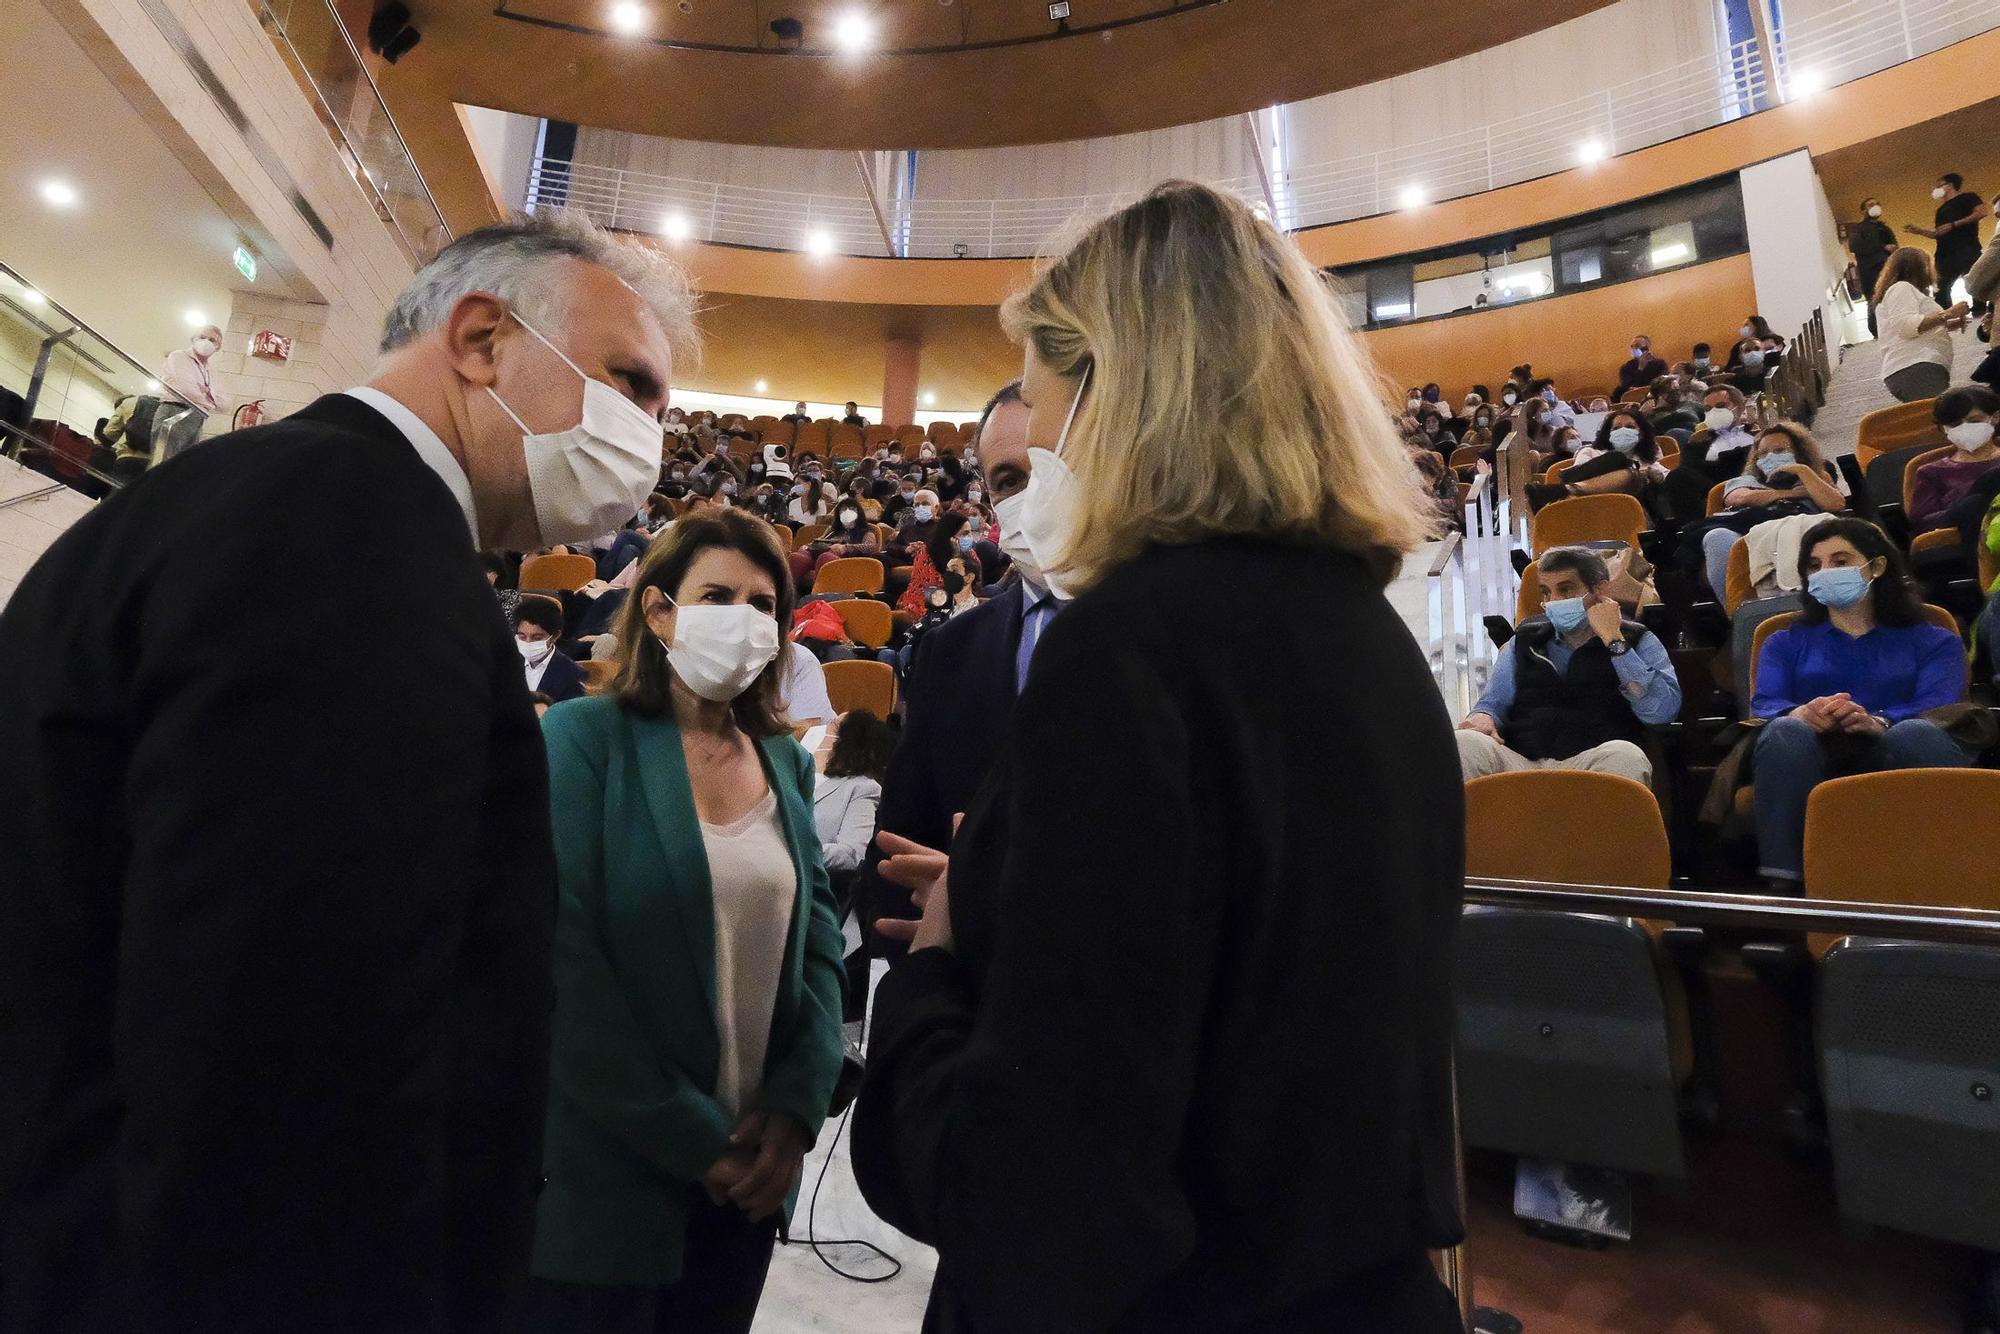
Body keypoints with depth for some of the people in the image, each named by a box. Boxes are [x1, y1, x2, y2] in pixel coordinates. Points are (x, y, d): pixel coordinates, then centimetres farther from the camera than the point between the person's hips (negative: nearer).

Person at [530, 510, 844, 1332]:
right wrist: (688, 1136, -15)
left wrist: (798, 1103, -9)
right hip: (605, 1171, -5)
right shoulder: (582, 737, -12)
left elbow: (818, 931, 3)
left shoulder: (785, 760, 4)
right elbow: (561, 962, -18)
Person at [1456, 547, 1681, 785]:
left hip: (1594, 766, -1)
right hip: (1520, 763, 1)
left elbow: (1663, 711, -3)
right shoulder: (1524, 640, 23)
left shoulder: (1638, 641, 14)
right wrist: (1482, 718, -4)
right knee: (1463, 743, -29)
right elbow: (1494, 702, 21)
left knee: (1624, 755, -36)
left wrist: (1613, 640, -2)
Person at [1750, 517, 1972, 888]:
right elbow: (1764, 704, 6)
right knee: (1786, 730, -34)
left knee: (1918, 733, -33)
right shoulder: (1786, 643, 27)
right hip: (1812, 763, 0)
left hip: (1893, 760, 0)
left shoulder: (1934, 642, 24)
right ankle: (1781, 884, -41)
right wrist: (1799, 714, -21)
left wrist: (1877, 721, -24)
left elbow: (1938, 710, 2)